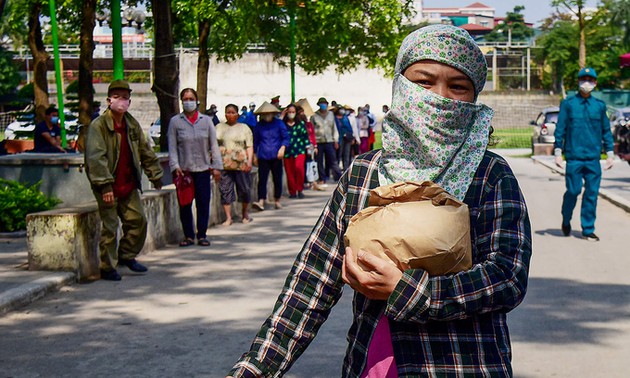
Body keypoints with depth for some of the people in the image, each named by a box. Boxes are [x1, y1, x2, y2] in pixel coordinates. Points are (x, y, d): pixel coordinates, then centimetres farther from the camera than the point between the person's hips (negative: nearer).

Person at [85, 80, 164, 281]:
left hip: (129, 186, 7)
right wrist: (105, 185, -27)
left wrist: (156, 175, 18)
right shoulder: (98, 126, -12)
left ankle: (127, 256, 29)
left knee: (138, 220, 10)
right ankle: (106, 267, 10)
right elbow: (96, 158, -20)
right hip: (108, 188, -7)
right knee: (109, 227, -2)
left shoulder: (132, 125, 10)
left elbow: (145, 152, 19)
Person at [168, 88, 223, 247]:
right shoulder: (175, 121, 3)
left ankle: (202, 235, 12)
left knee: (203, 204, 1)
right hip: (184, 170, -1)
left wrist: (217, 166, 1)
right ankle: (188, 235, 13)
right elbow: (172, 147, 1)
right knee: (184, 205, 2)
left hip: (203, 169, 1)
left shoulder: (206, 120, 7)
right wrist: (175, 166, -9)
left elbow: (214, 145, 7)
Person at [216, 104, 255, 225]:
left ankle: (245, 214, 22)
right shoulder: (219, 127, 14)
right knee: (225, 190, -1)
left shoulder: (244, 128, 9)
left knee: (244, 190, 3)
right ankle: (228, 218, 4)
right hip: (223, 165, 1)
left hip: (241, 164, -1)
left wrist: (249, 161, -8)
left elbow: (250, 146, 3)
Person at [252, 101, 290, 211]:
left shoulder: (279, 123, 2)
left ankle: (277, 201, 21)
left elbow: (286, 137, 4)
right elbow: (256, 140, 15)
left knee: (277, 179, 7)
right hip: (263, 157, 0)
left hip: (276, 156, 0)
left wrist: (282, 148, -12)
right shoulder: (259, 125, 7)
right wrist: (254, 154, 15)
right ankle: (261, 202, -16)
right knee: (262, 179, -9)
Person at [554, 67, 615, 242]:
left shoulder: (599, 105, 11)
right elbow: (560, 129, 4)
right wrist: (558, 152, -2)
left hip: (593, 158, 2)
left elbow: (606, 131, 15)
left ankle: (588, 229, 9)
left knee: (592, 193, 0)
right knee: (573, 191, -3)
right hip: (573, 157, -2)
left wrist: (610, 154, 11)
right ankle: (566, 221, 23)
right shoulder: (568, 103, 3)